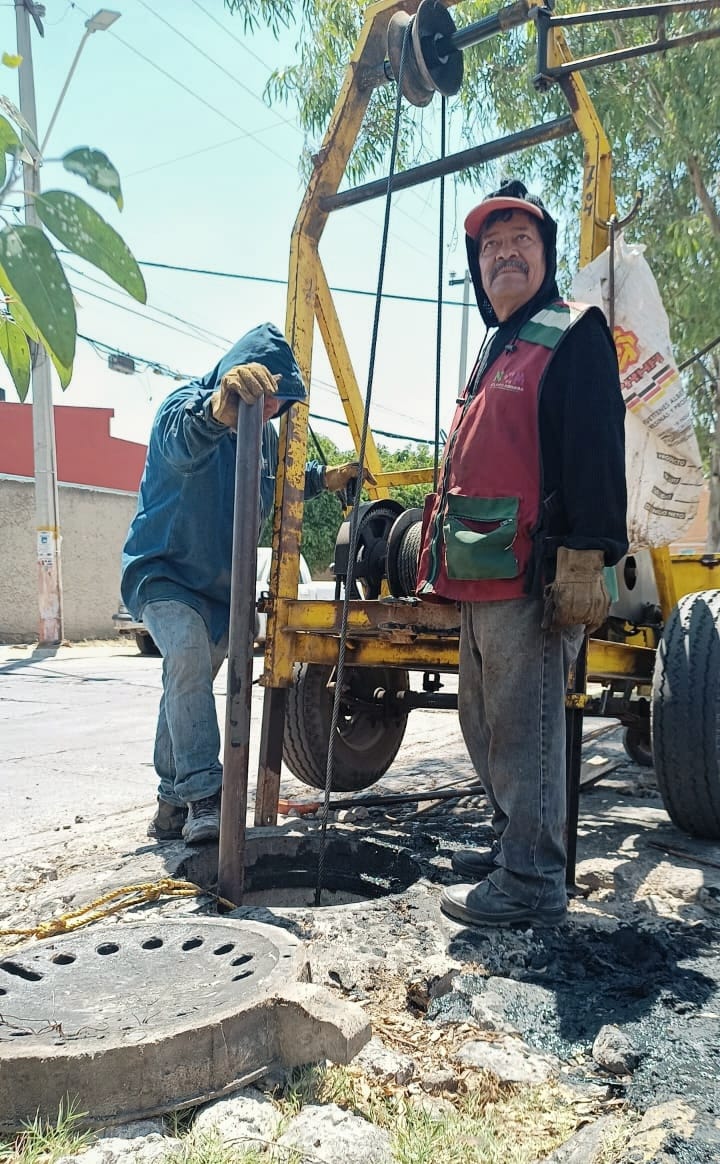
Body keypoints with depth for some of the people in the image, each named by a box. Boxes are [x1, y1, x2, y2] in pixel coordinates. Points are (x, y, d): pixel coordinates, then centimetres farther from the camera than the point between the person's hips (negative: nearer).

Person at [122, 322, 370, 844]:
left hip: (222, 584, 7)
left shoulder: (264, 432, 4)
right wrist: (221, 406, -65)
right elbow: (183, 445, -45)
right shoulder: (186, 402, -18)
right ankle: (203, 793, -29)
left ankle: (174, 802, 23)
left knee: (189, 688, 12)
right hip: (163, 571, -7)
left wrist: (324, 477, 9)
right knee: (189, 653, -31)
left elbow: (277, 482, 25)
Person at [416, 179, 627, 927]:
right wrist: (447, 557, 25)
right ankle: (513, 846, 31)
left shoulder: (573, 336, -3)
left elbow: (596, 453, -14)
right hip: (480, 580, 10)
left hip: (532, 576, -10)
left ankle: (532, 882, 7)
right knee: (483, 724, 16)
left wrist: (584, 562, -22)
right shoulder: (495, 352, 25)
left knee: (523, 726, -5)